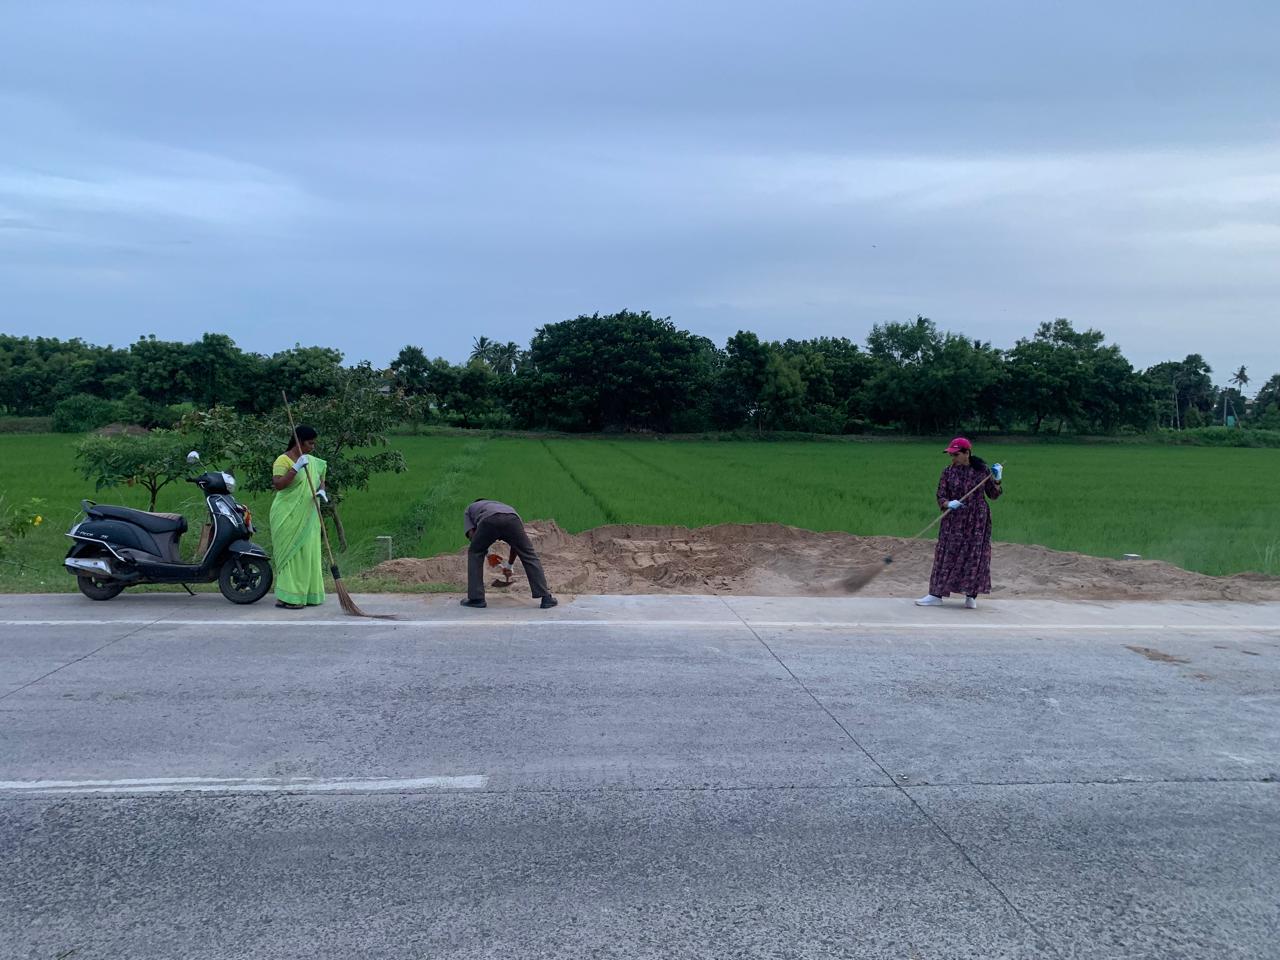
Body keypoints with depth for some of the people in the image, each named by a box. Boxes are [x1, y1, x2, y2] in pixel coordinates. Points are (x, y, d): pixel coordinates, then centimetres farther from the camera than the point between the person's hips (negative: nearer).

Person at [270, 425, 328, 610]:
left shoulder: (313, 461, 12)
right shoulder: (283, 460, -10)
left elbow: (320, 480, 21)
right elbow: (278, 484, -21)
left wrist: (322, 491, -1)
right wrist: (296, 468, -27)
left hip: (308, 517, 8)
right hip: (288, 517, -7)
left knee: (308, 554, 10)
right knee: (291, 554, -7)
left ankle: (305, 595, 17)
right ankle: (286, 597, -4)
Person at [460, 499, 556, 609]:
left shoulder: (469, 510, 41)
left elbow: (471, 534, 20)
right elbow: (517, 543, 43)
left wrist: (486, 552, 32)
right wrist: (509, 564, 52)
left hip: (488, 521, -2)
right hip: (511, 519, 2)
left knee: (475, 554, 23)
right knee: (529, 556, 16)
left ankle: (476, 598, 20)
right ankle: (546, 597, 10)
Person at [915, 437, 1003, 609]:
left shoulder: (983, 470, -2)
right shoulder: (948, 472, 0)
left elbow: (993, 494, 5)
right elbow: (941, 498, -3)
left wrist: (997, 479, -11)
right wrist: (949, 504, -23)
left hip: (978, 521, -1)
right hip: (954, 521, 1)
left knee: (975, 556, 2)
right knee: (947, 555, -1)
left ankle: (971, 595, 12)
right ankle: (936, 594, 2)